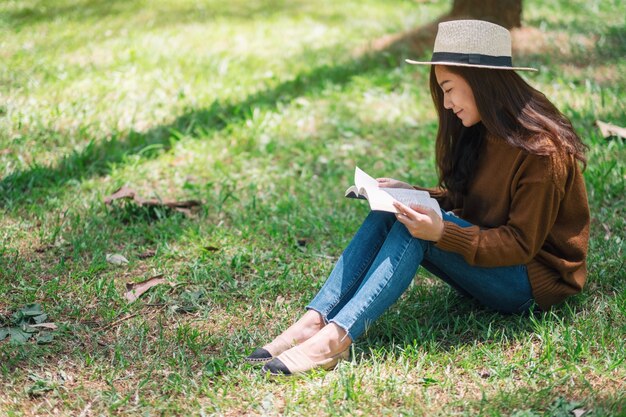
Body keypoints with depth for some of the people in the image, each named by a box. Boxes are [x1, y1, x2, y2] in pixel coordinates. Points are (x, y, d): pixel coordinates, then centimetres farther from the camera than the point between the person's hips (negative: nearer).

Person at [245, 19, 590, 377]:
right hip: (486, 251, 8)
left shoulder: (541, 149, -20)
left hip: (536, 279, -8)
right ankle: (314, 321, -27)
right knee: (387, 215, -14)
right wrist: (411, 194, -3)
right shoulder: (480, 132, 5)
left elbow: (522, 244, -21)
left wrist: (442, 233, -31)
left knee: (415, 227, -29)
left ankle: (336, 338, -38)